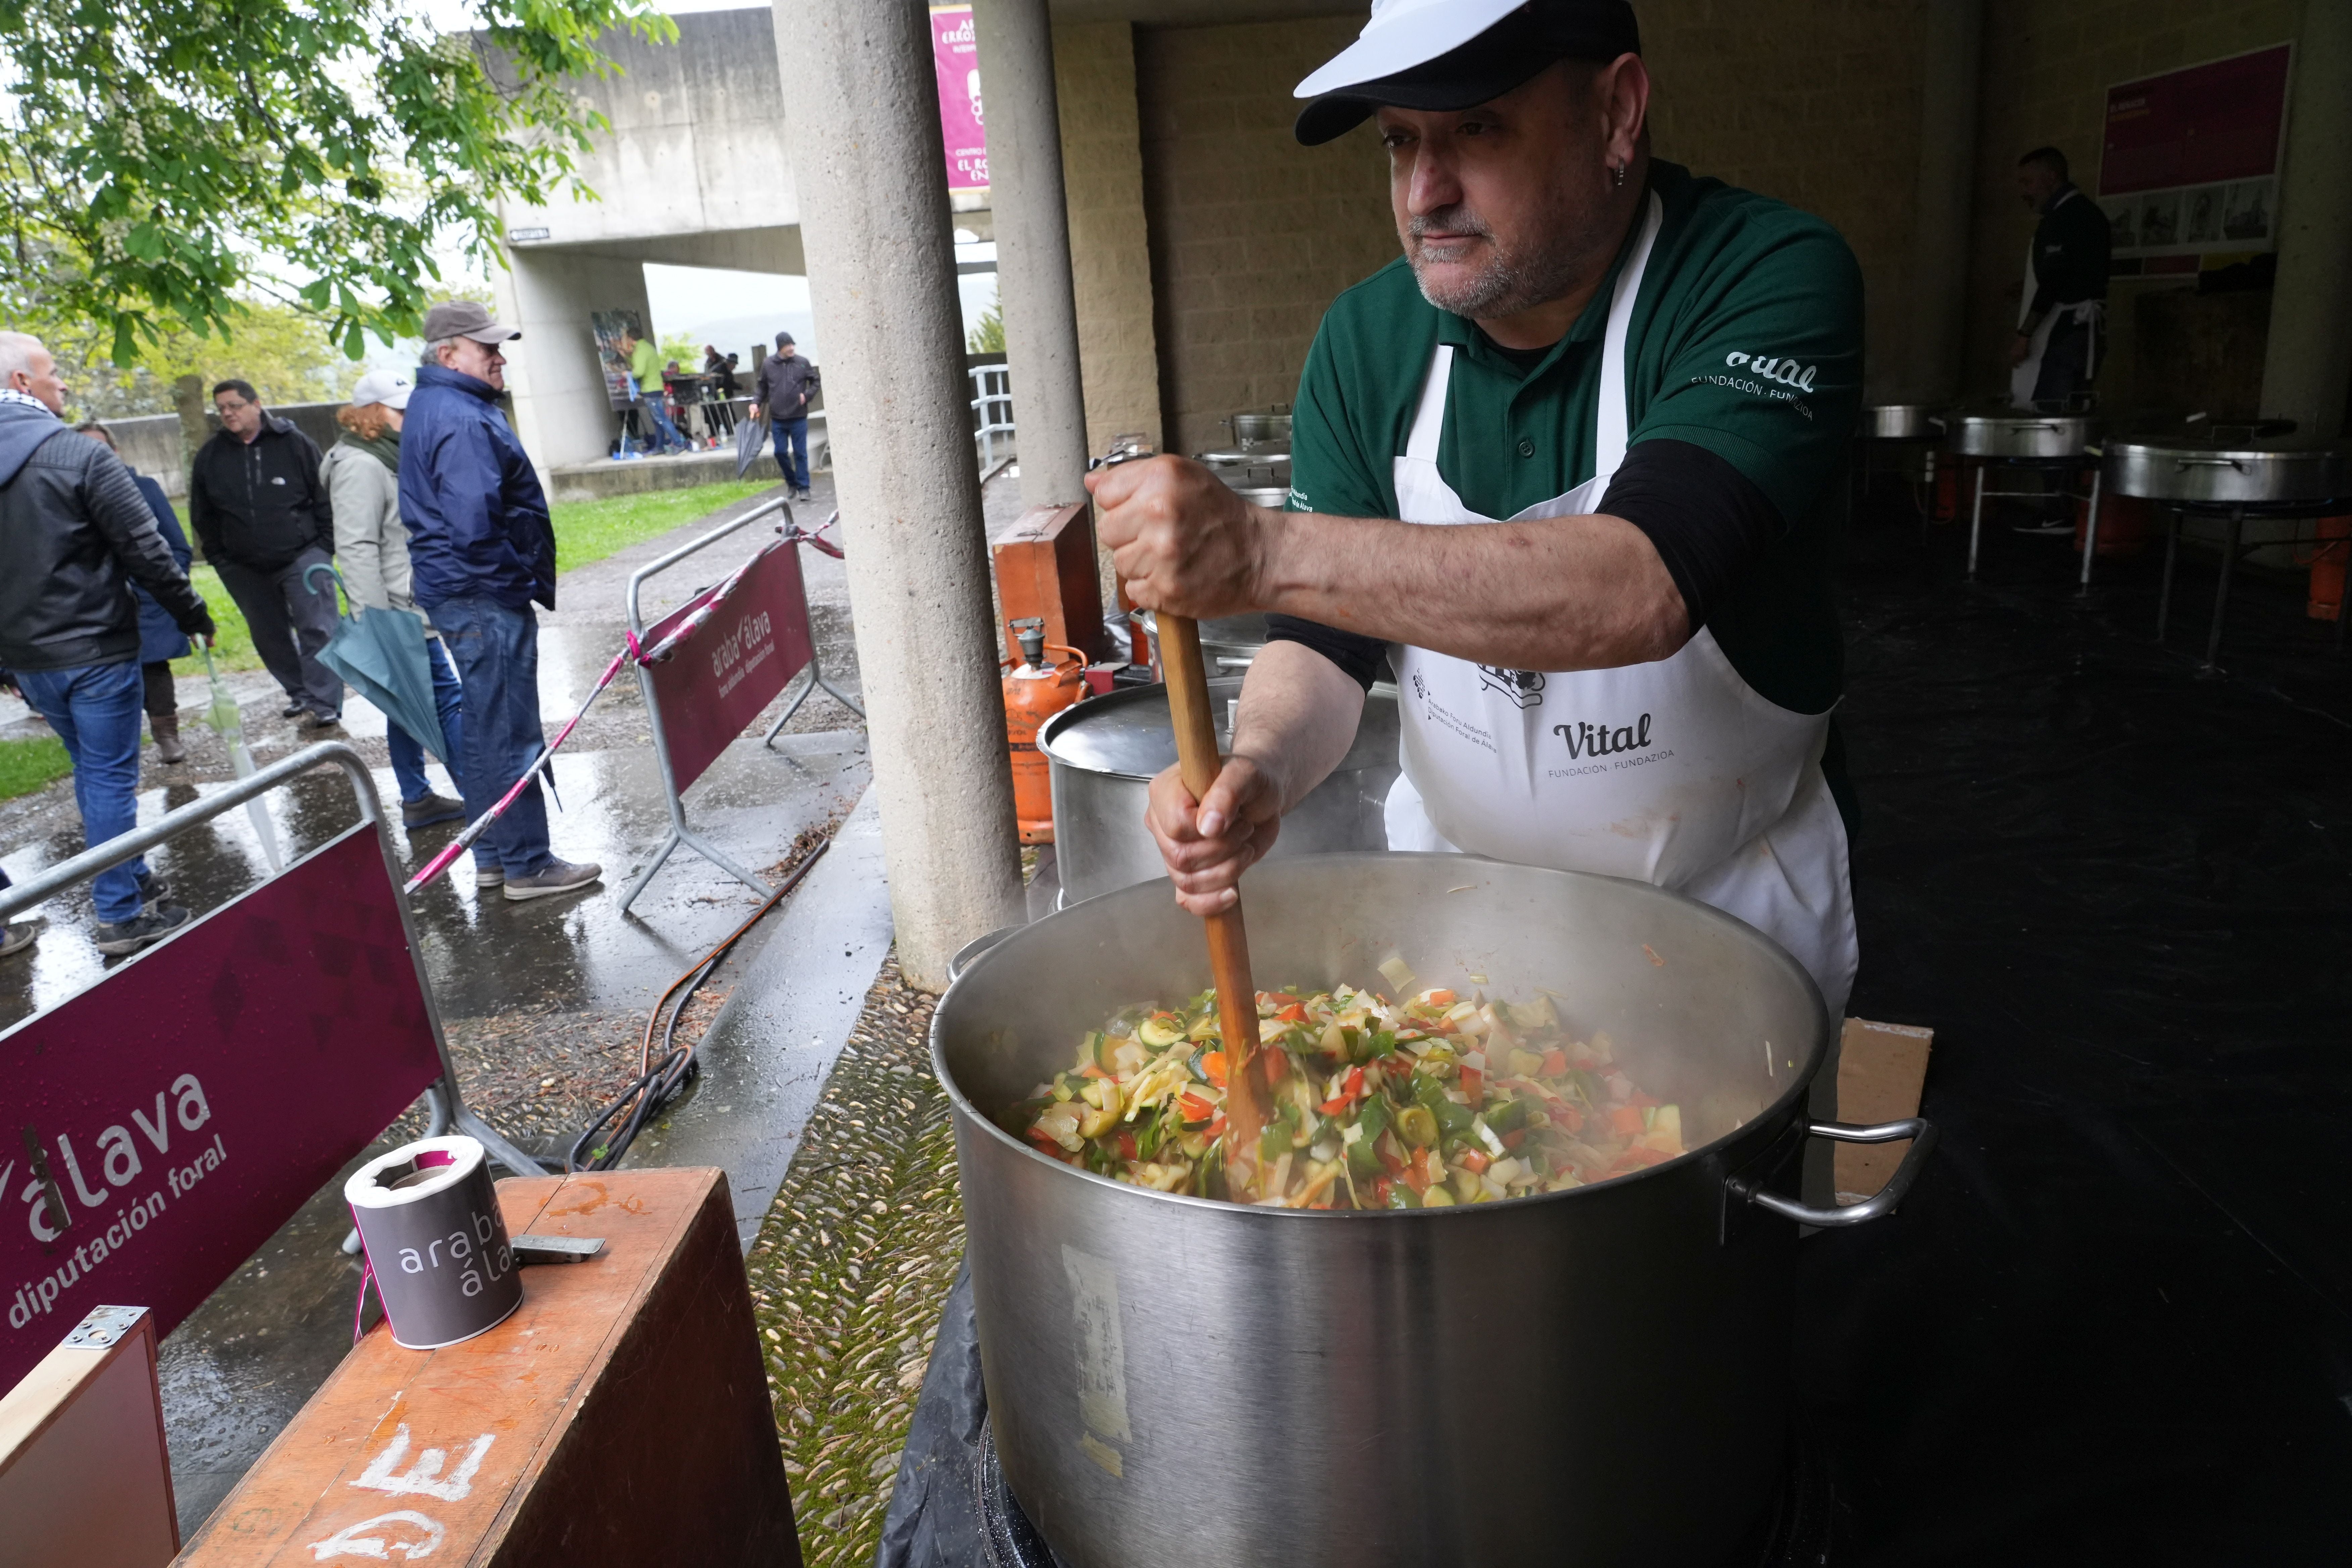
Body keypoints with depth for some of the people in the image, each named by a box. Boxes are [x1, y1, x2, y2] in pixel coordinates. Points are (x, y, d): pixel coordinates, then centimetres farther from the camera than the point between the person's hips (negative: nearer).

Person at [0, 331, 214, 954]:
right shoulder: (80, 457, -15)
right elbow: (146, 551, -16)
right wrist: (193, 615, -2)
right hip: (93, 649, -7)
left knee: (92, 772, 20)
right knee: (111, 777, 0)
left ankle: (133, 880, 31)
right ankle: (121, 915, 6)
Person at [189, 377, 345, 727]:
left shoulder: (293, 443, -4)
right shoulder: (210, 456, 6)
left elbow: (324, 496, -1)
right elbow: (202, 515, 14)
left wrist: (325, 544, -5)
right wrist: (219, 558, 9)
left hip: (302, 556, -4)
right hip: (245, 567, 5)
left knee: (316, 630, -9)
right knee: (269, 636, 12)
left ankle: (325, 704, -8)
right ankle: (299, 693, 26)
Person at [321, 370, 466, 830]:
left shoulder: (385, 459, 18)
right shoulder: (360, 466, -15)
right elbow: (357, 548, -21)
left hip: (411, 609, 11)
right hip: (399, 614, -11)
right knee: (447, 699, -10)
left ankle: (417, 800, 22)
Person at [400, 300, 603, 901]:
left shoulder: (434, 406, 17)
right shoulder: (463, 422, -18)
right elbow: (475, 524, -27)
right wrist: (516, 576, -13)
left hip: (456, 591, 11)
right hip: (484, 597, -11)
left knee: (486, 728, 16)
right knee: (510, 733, -4)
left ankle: (494, 856, 25)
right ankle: (528, 864, 3)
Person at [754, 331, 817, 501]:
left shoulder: (802, 363, -3)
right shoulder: (769, 365, 1)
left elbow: (815, 382, 8)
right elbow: (762, 386, 12)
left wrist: (807, 395, -7)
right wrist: (756, 402, -1)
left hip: (798, 417, -2)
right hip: (778, 418, 2)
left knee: (800, 453, 1)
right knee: (780, 452, 5)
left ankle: (803, 488, 8)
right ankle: (792, 482, 26)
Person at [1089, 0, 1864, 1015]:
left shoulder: (1772, 283, -23)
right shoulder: (1366, 339, -8)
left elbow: (1643, 592, -40)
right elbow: (1325, 638, -8)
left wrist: (1266, 551, -46)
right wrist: (1261, 770, -31)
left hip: (1723, 906, -3)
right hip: (1449, 882, 4)